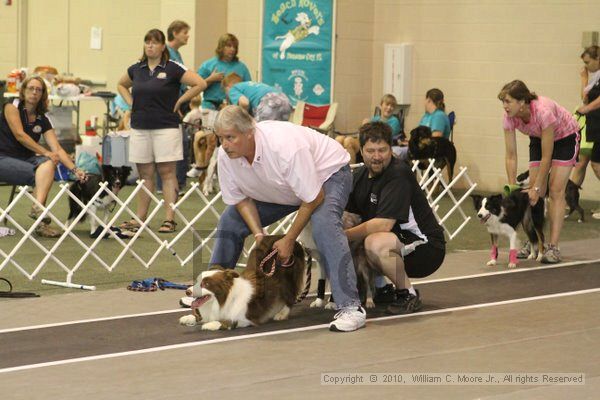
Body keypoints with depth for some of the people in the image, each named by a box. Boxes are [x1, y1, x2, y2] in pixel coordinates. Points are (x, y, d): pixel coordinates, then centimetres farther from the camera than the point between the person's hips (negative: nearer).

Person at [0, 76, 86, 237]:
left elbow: (57, 148, -1)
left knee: (48, 164, -27)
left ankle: (38, 208, -44)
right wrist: (45, 152, -22)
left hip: (26, 160, 5)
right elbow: (19, 135, -17)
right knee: (42, 174, -28)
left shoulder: (43, 120, 8)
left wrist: (75, 169, -15)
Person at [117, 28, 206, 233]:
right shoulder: (136, 69, 10)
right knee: (145, 174, 9)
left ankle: (169, 219, -3)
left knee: (167, 172, -3)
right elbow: (122, 85, 29)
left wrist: (178, 102, -7)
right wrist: (131, 102, 12)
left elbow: (200, 84, -10)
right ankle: (140, 218, 14)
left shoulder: (172, 68, -6)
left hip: (166, 127, -5)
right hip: (140, 128, 5)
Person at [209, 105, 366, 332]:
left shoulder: (284, 147, -40)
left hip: (327, 172, -7)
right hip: (283, 191, 8)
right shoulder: (225, 156, -20)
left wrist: (289, 240, -25)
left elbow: (314, 198, -32)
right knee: (231, 220, 3)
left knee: (324, 224, -36)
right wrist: (258, 233, -20)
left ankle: (350, 307, -39)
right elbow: (241, 199, -5)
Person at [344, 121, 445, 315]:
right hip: (397, 241, 9)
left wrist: (344, 235, -25)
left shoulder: (399, 174, -19)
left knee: (375, 243, -33)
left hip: (427, 248, -9)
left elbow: (384, 224, -26)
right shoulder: (360, 175, 6)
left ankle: (408, 295, -12)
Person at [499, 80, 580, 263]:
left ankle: (553, 247, -17)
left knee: (556, 190, -14)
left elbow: (546, 156, -32)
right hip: (539, 138, 5)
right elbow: (511, 156, -17)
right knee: (534, 192, -3)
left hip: (566, 137, -5)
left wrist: (536, 188, -28)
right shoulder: (510, 117, -24)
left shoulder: (543, 111, -40)